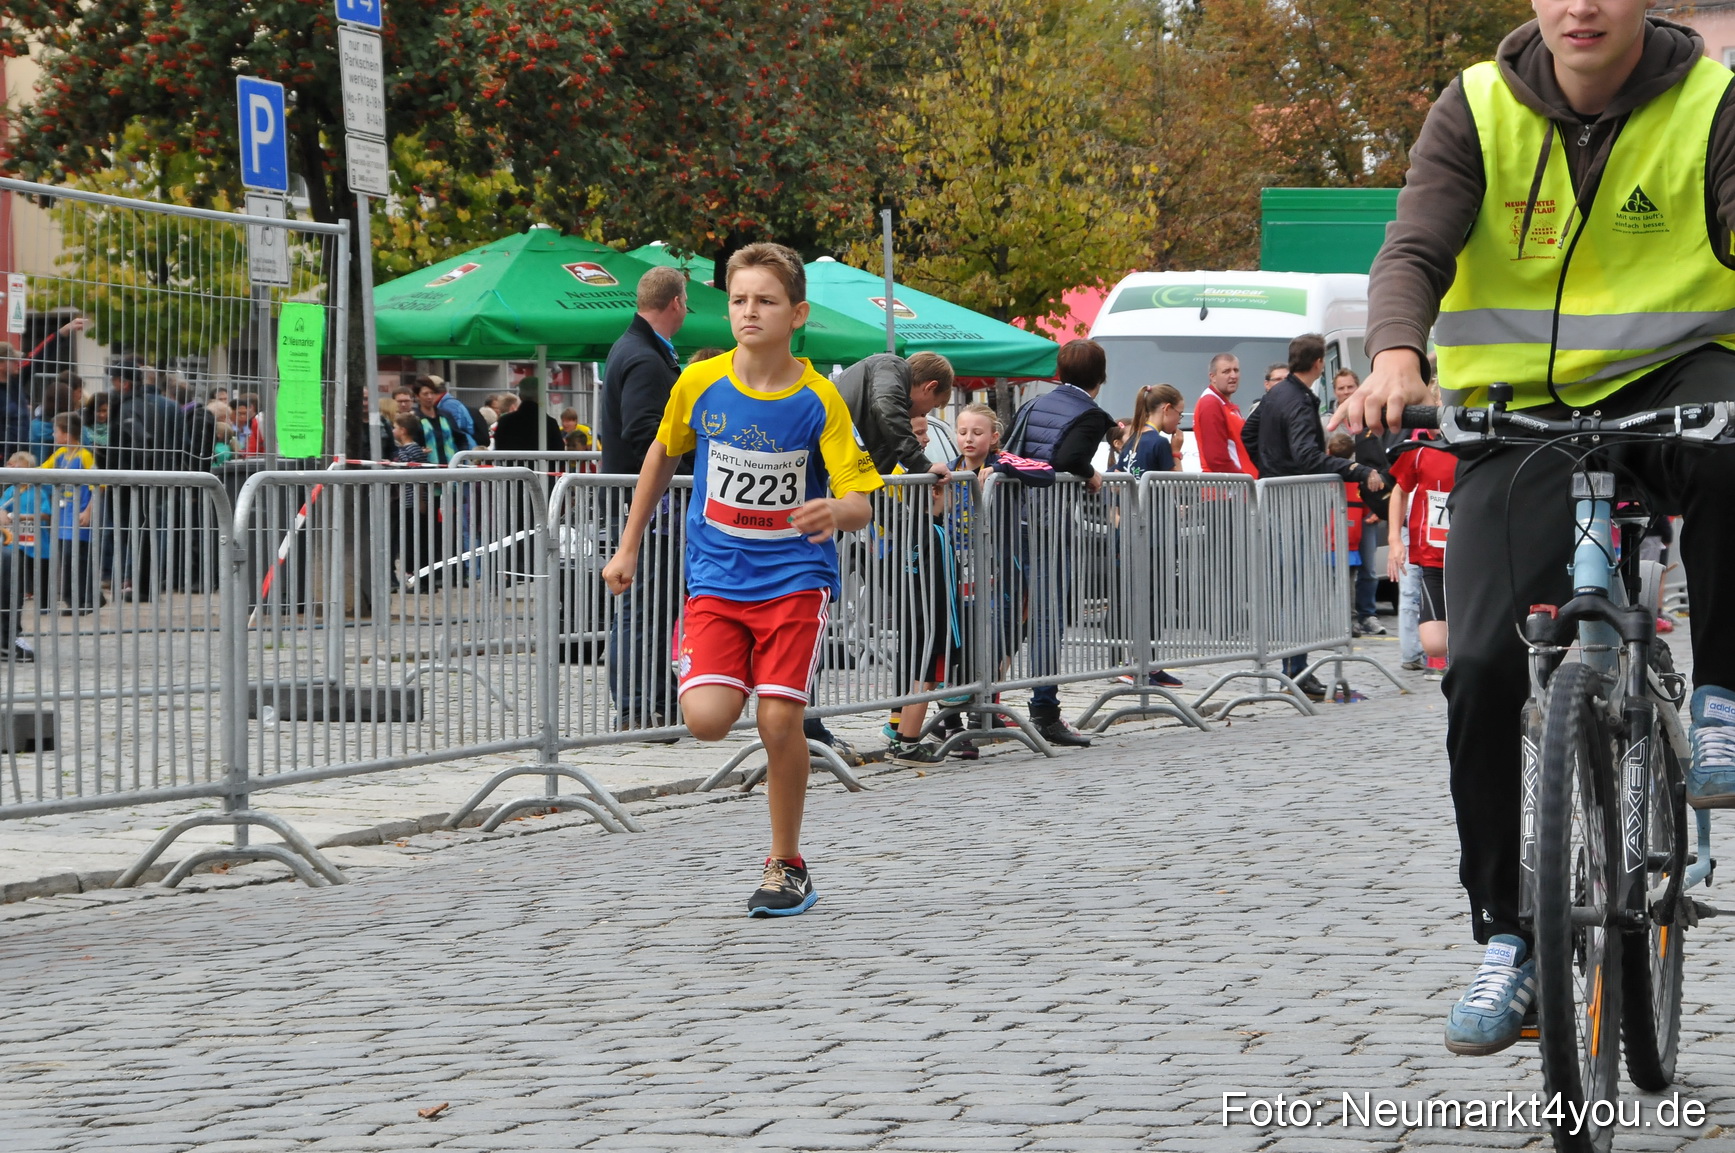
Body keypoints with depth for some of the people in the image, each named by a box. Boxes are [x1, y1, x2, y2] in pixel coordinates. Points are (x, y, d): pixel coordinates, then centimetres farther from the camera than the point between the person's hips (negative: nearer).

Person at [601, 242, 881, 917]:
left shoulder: (819, 400, -10)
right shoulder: (699, 384, -4)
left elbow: (859, 504, -12)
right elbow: (663, 455, 15)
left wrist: (835, 514, -37)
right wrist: (629, 547, 18)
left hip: (794, 577, -2)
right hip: (716, 578, 2)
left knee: (780, 721, -11)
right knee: (707, 720, -16)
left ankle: (786, 865, 10)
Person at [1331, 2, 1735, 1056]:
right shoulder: (1479, 111, -2)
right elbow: (1415, 249, -12)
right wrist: (1398, 358, -35)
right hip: (1522, 410, 1)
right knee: (1485, 669, -13)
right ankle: (1509, 938, 2)